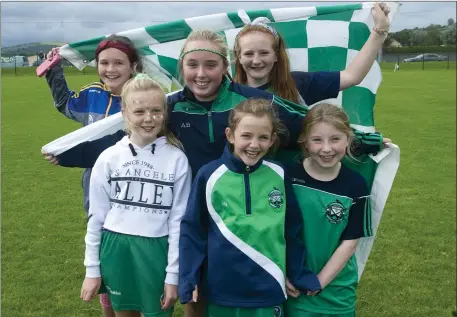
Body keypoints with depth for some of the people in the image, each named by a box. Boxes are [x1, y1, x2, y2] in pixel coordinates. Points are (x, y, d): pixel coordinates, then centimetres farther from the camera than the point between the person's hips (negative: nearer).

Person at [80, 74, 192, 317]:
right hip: (116, 249, 2)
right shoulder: (109, 158, -4)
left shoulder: (176, 160, -8)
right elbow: (96, 216, 3)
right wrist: (92, 269, 4)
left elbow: (178, 220, -4)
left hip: (155, 251, -1)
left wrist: (173, 275, -3)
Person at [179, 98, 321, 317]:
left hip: (268, 289, 1)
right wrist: (189, 279, -4)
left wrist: (300, 276, 8)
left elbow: (292, 230, 6)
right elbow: (192, 229, -2)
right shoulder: (209, 175, -9)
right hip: (221, 289, 0)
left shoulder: (279, 176, -4)